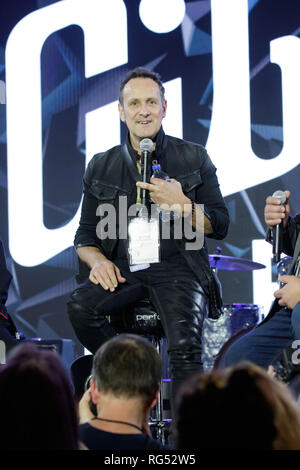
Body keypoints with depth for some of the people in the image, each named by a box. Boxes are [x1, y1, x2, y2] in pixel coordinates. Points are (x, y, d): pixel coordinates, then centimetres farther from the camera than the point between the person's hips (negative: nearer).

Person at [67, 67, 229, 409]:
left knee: (184, 346, -30)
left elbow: (219, 226, 8)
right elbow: (85, 235, 17)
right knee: (80, 306, -29)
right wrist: (98, 260, -6)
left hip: (177, 268, -2)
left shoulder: (194, 159, 8)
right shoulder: (101, 168, 14)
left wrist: (181, 204, -11)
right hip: (122, 269, 3)